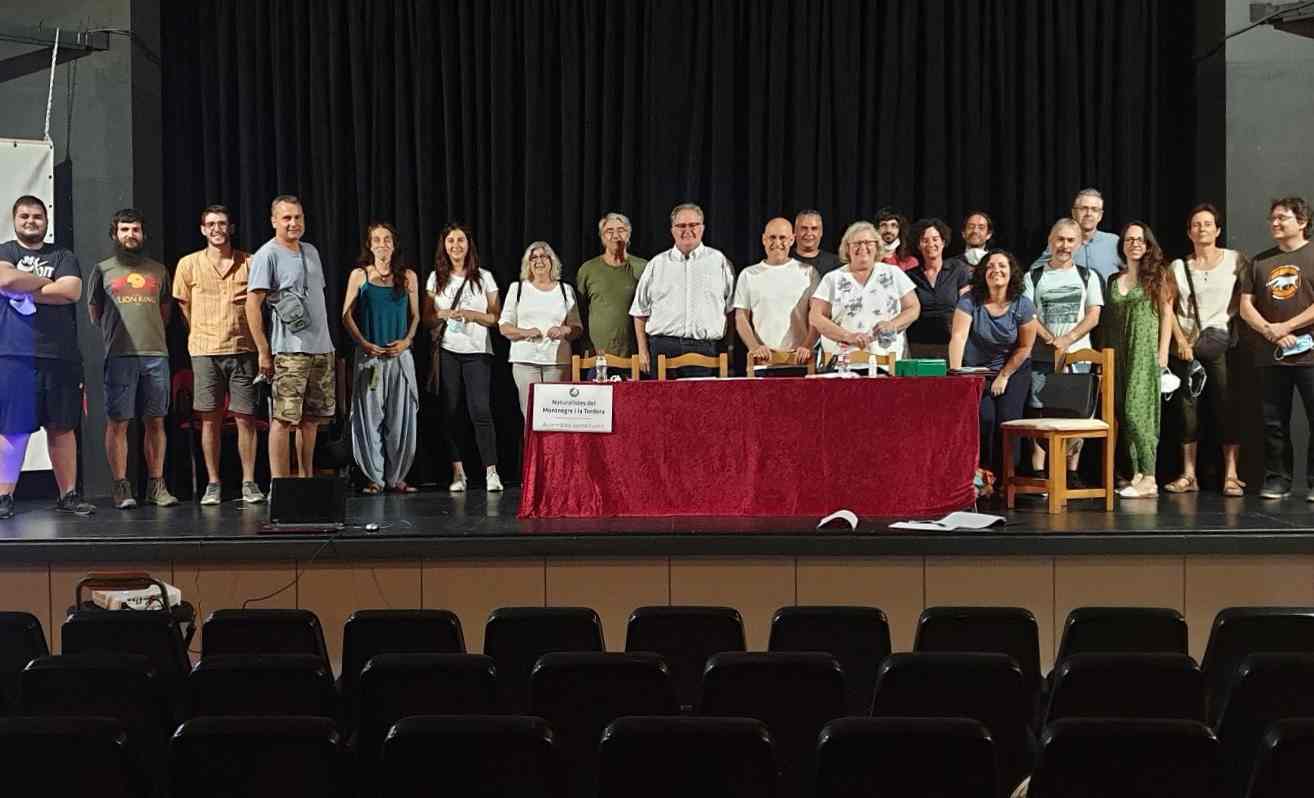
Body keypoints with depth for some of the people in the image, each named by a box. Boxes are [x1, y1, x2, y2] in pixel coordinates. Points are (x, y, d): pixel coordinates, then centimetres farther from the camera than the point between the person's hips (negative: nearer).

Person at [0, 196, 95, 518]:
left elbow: (72, 291, -5)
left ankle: (68, 494, 11)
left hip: (60, 355, 2)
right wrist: (49, 282, -3)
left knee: (61, 427, 6)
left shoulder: (64, 256, 14)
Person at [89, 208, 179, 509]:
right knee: (118, 422, -4)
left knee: (155, 421, 3)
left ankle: (156, 484, 7)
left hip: (156, 353, 2)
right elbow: (94, 312, 15)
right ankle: (121, 486, 0)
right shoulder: (103, 269, 10)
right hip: (119, 356, -2)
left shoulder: (158, 270, 16)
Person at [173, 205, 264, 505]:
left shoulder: (249, 263, 5)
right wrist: (202, 335, 13)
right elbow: (184, 306, 13)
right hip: (205, 352, 0)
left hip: (242, 349, 0)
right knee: (210, 419, 3)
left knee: (245, 417, -1)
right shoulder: (189, 264, 5)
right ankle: (213, 484, 11)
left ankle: (249, 482, 6)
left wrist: (252, 298, 0)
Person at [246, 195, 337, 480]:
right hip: (289, 350, -7)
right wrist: (263, 351, -14)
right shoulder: (267, 255, -7)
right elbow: (253, 304, -11)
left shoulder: (311, 251, 16)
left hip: (322, 349, 8)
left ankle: (306, 479, 22)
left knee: (312, 419, 12)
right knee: (284, 418, -9)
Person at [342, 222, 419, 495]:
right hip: (368, 354, -1)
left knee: (401, 416, 1)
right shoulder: (359, 275, 5)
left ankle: (396, 477, 10)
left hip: (400, 355, 1)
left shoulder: (408, 277, 9)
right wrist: (364, 344, -8)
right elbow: (347, 316, 4)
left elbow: (415, 315, 13)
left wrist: (406, 340, -4)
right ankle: (373, 477, 5)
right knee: (369, 415, -2)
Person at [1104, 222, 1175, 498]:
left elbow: (1166, 314, -1)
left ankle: (1149, 479, -12)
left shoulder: (1157, 275, 2)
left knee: (1137, 410, -14)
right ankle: (1136, 475, 7)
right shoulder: (1114, 280, 15)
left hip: (1146, 351, -5)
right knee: (1123, 413, 2)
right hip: (1119, 353, 5)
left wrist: (1163, 352, -9)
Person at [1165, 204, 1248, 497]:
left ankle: (1231, 475, -4)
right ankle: (1188, 475, 7)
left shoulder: (1236, 260, 4)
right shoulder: (1178, 266, 9)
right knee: (1187, 409, 2)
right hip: (1185, 346, 2)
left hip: (1221, 343, -2)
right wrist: (1181, 341, -7)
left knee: (1226, 409, -6)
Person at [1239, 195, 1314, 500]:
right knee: (1274, 422, 6)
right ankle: (1277, 481, 13)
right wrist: (1270, 332, -6)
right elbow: (1246, 306, 9)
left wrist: (1285, 326, -12)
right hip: (1272, 356, 4)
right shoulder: (1260, 262, 14)